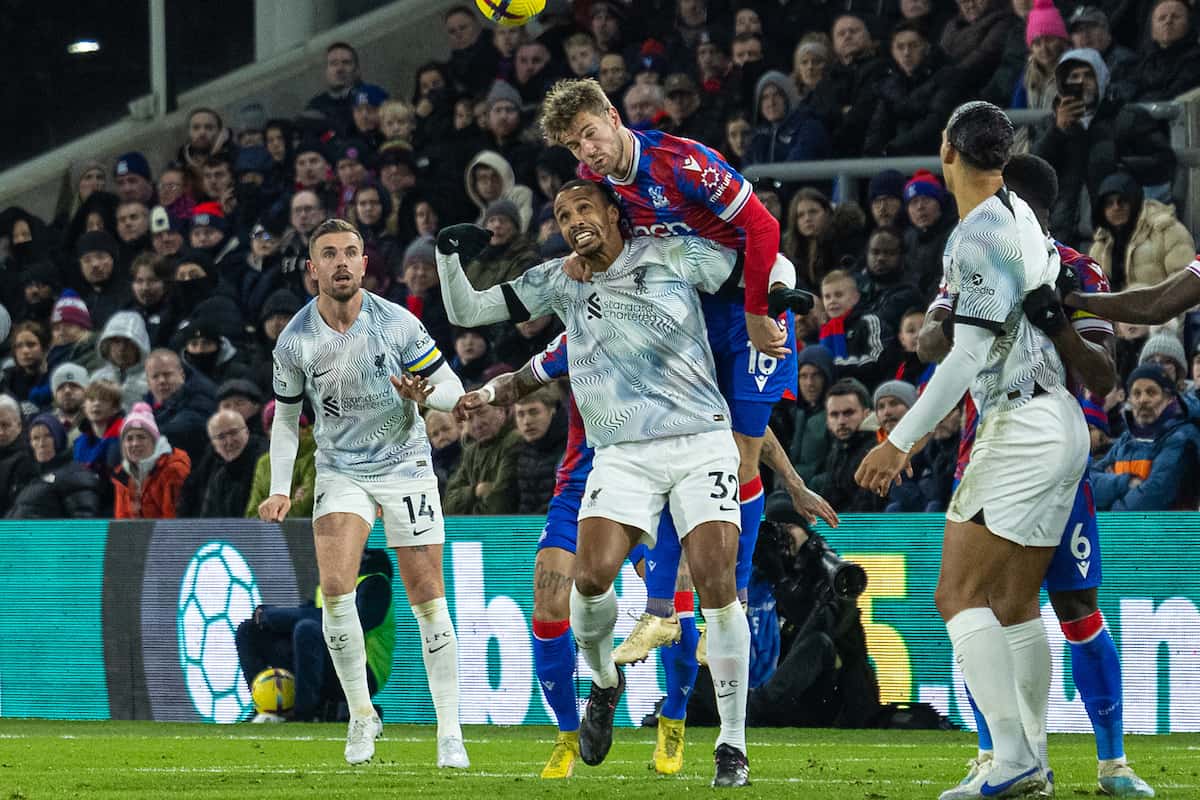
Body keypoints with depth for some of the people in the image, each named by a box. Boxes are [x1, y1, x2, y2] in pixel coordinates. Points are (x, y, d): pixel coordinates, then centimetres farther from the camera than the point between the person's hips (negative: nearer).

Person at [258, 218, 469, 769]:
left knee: (428, 600, -4)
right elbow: (286, 418, 7)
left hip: (405, 465, -1)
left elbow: (451, 388, -4)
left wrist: (425, 393, -26)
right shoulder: (294, 341, -7)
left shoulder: (398, 324, -12)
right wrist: (280, 489, -2)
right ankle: (362, 717, 0)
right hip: (340, 471, 1)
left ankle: (449, 732, 4)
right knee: (335, 589, -18)